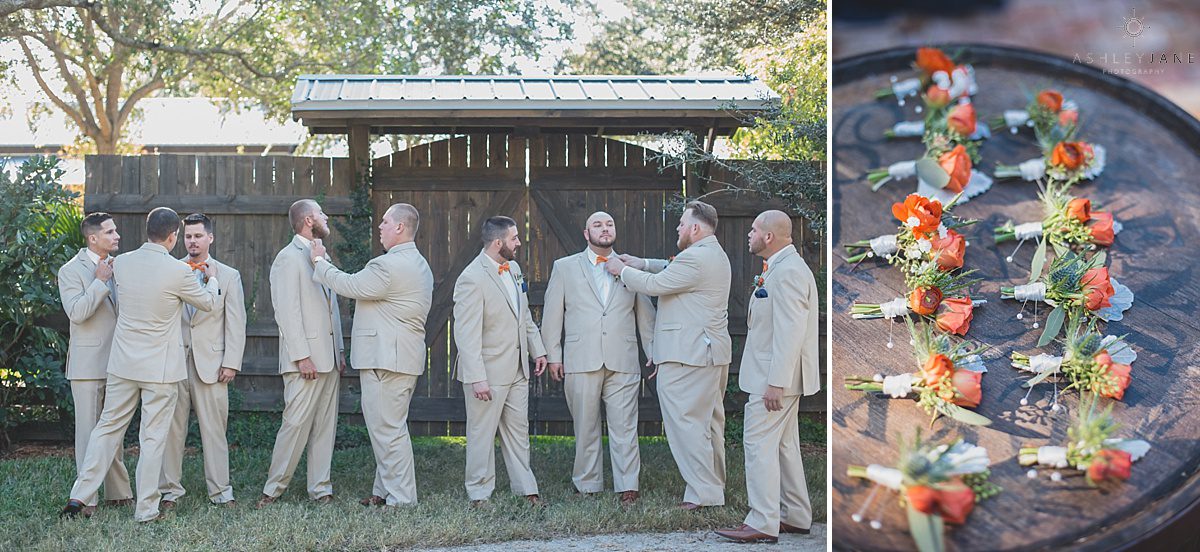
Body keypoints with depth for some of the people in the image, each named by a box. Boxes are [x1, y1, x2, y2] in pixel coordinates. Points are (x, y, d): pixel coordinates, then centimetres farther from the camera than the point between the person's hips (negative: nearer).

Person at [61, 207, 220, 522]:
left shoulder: (121, 263, -2)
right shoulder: (177, 271, -15)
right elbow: (208, 303, 2)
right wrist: (212, 279, 22)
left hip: (123, 364, 4)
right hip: (160, 367, -4)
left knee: (108, 427, 15)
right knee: (153, 438, 3)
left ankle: (79, 496, 15)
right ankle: (146, 509, 10)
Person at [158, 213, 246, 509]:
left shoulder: (229, 276, 9)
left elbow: (236, 324, 5)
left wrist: (231, 363, -3)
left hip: (211, 362, -1)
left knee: (214, 428, 0)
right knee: (172, 427, 3)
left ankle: (220, 490, 6)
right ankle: (170, 489, 12)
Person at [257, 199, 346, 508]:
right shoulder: (289, 257, -8)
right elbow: (287, 312, -14)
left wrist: (340, 351, 15)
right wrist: (302, 356, -18)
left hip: (328, 358, 8)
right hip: (305, 360, -8)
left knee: (325, 426, 8)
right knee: (296, 424, -8)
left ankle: (320, 488, 13)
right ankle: (273, 488, 3)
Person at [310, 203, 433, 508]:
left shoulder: (390, 265, -18)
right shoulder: (419, 265, 17)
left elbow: (349, 286, -12)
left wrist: (321, 262, 2)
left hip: (386, 359, -11)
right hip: (402, 356, 11)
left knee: (388, 430, -6)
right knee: (389, 427, 16)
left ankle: (400, 498, -1)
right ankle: (385, 491, 23)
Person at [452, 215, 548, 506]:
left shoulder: (514, 269, 8)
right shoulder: (472, 280, -19)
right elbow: (466, 335, -21)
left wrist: (537, 349, 16)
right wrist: (477, 378, -24)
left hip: (517, 369, 8)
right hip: (488, 372, -8)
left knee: (518, 430, 14)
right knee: (482, 433, 2)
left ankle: (525, 488, 23)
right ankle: (479, 494, 13)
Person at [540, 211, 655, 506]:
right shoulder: (564, 267, 10)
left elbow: (646, 315, 14)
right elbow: (552, 315, 9)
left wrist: (654, 353, 9)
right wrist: (553, 355, 3)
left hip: (622, 362, 0)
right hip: (580, 361, 0)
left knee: (624, 427, -3)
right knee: (585, 428, 6)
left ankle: (627, 487, 1)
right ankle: (587, 485, 15)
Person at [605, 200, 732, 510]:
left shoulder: (696, 258, -18)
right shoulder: (715, 255, 17)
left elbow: (654, 285, -14)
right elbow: (675, 270, 29)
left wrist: (623, 271, 2)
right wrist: (643, 263, 18)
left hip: (688, 355, -11)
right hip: (711, 351, 11)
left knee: (686, 423, -8)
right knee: (710, 421, 16)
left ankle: (703, 493, -8)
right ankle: (715, 485, 24)